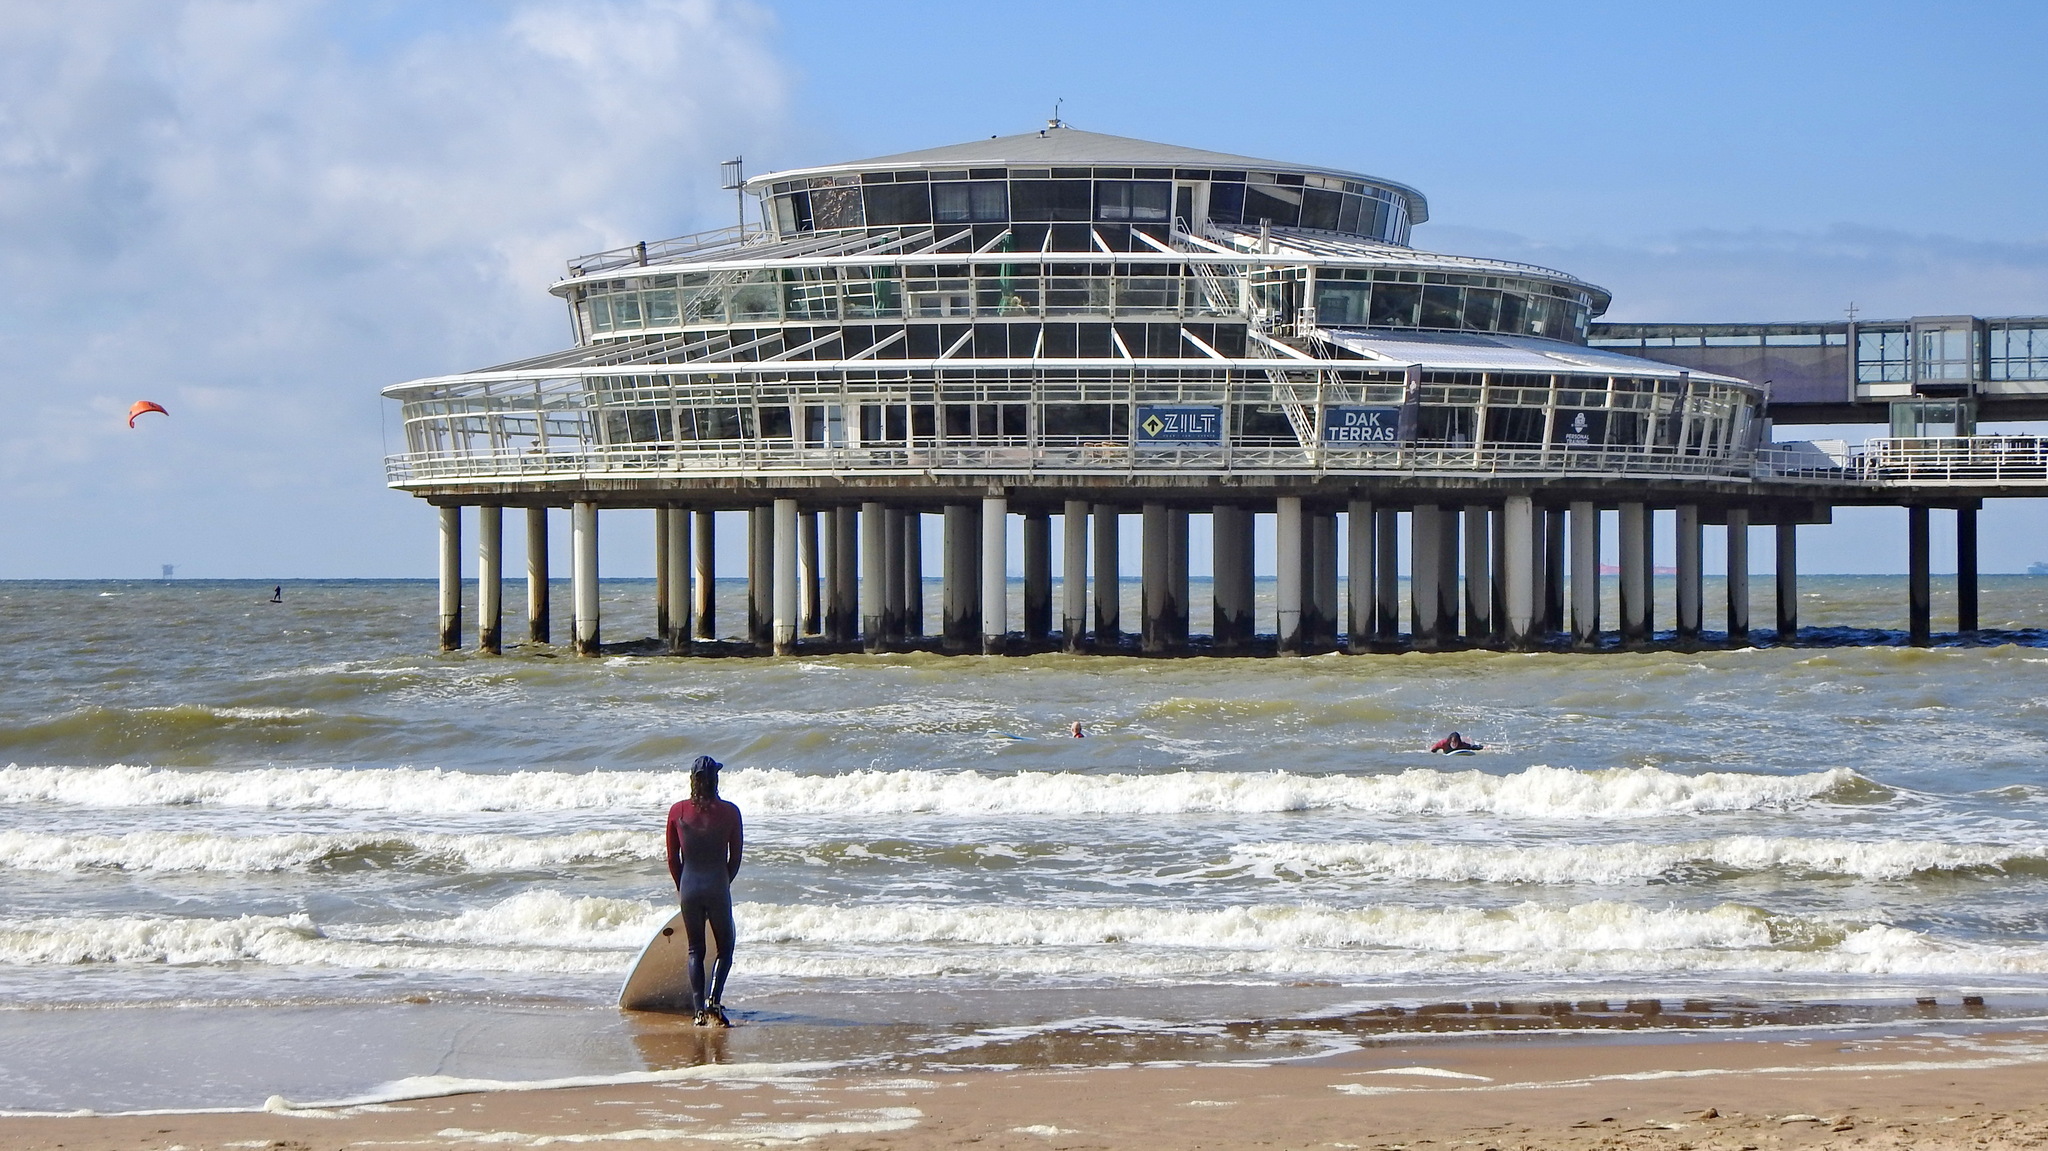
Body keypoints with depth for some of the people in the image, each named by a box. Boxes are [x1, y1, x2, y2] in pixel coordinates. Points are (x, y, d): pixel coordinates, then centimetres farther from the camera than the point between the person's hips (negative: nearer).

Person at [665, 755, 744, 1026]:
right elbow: (736, 858, 0)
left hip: (689, 888, 2)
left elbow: (673, 859, 4)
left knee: (695, 950, 13)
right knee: (725, 948, 12)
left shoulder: (677, 811, -3)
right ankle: (713, 1000, -9)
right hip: (718, 888, -2)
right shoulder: (729, 811, -7)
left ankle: (699, 1009, 6)